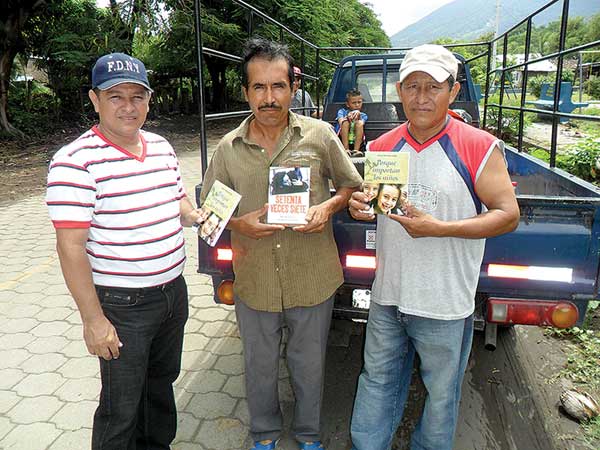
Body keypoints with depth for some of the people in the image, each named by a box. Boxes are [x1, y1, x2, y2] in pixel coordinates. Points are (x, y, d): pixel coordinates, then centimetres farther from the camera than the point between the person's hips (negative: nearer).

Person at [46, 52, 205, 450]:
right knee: (121, 409, 8)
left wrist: (194, 216, -2)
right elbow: (71, 247, -18)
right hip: (122, 305, -7)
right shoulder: (76, 161, -17)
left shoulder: (161, 147, 5)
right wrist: (93, 319, -18)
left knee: (162, 381, 25)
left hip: (173, 291, 7)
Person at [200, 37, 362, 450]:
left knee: (309, 365, 18)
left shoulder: (320, 135, -6)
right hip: (254, 282, 1)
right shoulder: (229, 148, -3)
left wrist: (329, 206, -15)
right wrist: (239, 224, -14)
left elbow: (351, 185, 5)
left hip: (313, 279, -1)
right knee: (260, 367, 20)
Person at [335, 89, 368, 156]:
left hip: (357, 142, 1)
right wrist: (347, 117, -29)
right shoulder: (342, 111, 13)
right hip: (341, 141, 0)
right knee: (345, 122, -21)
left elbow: (360, 124, -8)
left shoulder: (363, 115, 15)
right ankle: (346, 149, -30)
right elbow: (341, 122, -9)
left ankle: (356, 150, -29)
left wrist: (358, 115, -27)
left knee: (360, 123, -21)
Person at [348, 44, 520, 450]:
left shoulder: (480, 147, -10)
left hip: (445, 305, -3)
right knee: (376, 383, 18)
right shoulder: (382, 146, 3)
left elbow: (508, 215, -11)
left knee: (441, 394, 17)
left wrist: (439, 228, -23)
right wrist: (360, 206, -10)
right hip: (387, 295, 4)